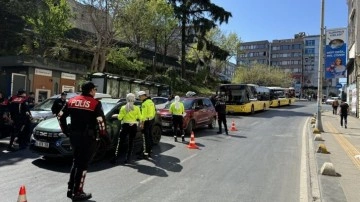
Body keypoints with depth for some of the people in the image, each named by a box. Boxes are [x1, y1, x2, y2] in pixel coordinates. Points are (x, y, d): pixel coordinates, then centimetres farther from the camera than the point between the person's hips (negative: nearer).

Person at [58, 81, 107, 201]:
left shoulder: (72, 101, 9)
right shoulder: (95, 103, -9)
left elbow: (60, 116, 9)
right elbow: (100, 121, -18)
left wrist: (66, 130, 16)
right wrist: (103, 134, -5)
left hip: (74, 136, 6)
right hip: (88, 137, -6)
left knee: (76, 162, 21)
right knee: (83, 164, 4)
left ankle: (70, 189, 26)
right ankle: (77, 193, 10)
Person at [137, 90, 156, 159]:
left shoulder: (145, 103, -17)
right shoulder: (151, 101, 13)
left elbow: (144, 114, -21)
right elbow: (154, 112, 18)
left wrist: (142, 123, -19)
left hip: (147, 121, -10)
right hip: (151, 120, 10)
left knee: (146, 137, -8)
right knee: (149, 136, 18)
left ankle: (145, 154, -8)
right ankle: (149, 150, 29)